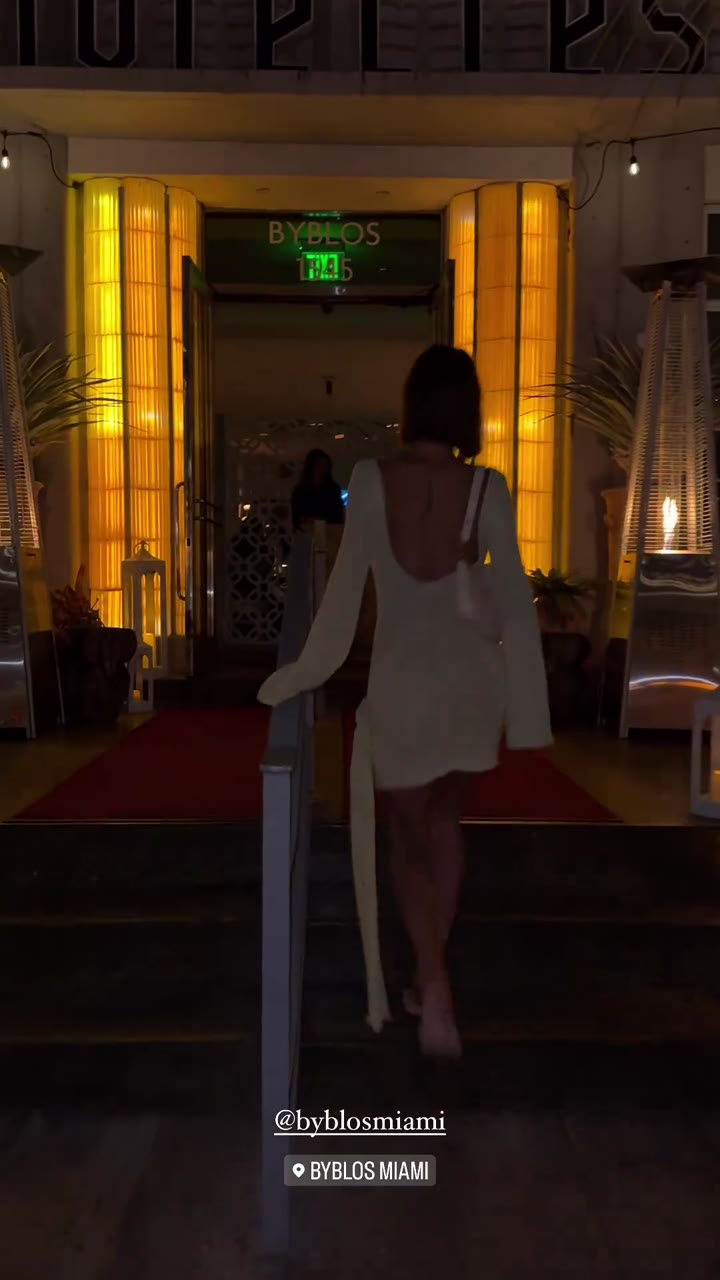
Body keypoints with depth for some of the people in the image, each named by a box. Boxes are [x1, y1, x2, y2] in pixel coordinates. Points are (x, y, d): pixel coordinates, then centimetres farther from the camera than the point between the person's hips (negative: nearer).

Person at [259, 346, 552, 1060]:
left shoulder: (372, 481, -11)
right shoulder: (487, 490, -9)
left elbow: (346, 587, -7)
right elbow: (514, 603, -8)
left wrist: (310, 668, 4)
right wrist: (526, 709, -1)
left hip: (402, 681, -2)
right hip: (471, 679, 2)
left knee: (408, 836, 14)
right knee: (445, 819, 22)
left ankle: (435, 992, 0)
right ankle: (431, 979, 32)